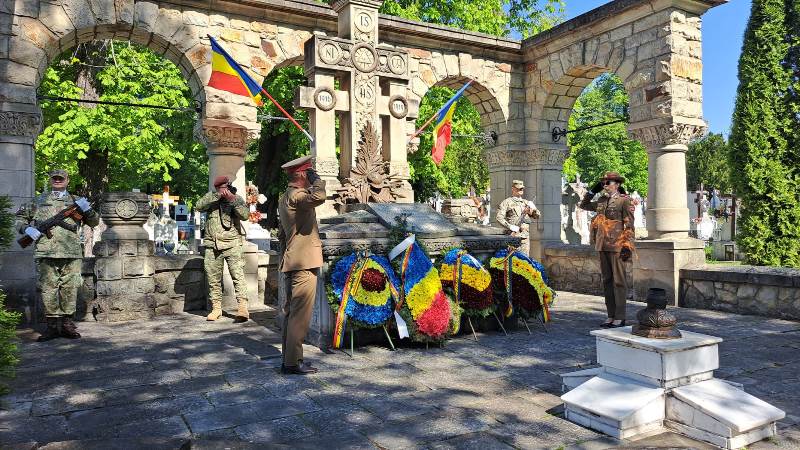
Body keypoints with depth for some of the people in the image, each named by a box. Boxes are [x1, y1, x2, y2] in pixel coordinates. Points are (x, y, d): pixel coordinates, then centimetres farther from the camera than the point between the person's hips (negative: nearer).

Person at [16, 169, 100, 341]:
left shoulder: (76, 201, 18)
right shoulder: (38, 201, 18)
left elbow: (94, 222, 15)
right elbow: (20, 217, 24)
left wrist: (87, 209, -5)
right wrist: (27, 228, 3)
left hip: (72, 252, 0)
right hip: (46, 251, 0)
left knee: (70, 288, 1)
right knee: (48, 288, -1)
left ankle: (67, 323, 9)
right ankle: (53, 325, 6)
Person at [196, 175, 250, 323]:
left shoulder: (237, 198, 5)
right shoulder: (211, 197, 10)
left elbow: (245, 215, -10)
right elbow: (198, 206, -8)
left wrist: (232, 199, -17)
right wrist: (217, 196, -15)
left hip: (232, 244, -3)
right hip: (212, 245, 3)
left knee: (238, 275, -13)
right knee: (213, 278, 7)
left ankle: (242, 308, -16)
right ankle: (216, 308, 17)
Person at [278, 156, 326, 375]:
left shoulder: (285, 198, 19)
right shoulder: (296, 195, -14)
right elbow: (318, 197, -35)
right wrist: (317, 180, -17)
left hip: (292, 262, 11)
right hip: (304, 263, -11)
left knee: (291, 312, 13)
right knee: (301, 313, -6)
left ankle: (288, 359, 20)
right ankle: (293, 362, -2)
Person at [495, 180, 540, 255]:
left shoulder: (526, 203, 20)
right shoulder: (506, 202, 2)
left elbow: (538, 216, 18)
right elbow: (499, 217, -8)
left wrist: (533, 209, -4)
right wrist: (510, 226, -18)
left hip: (525, 237, 5)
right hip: (512, 236, -5)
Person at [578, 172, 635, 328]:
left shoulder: (624, 200, -4)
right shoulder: (601, 201, 14)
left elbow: (629, 226, -7)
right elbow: (583, 205, 28)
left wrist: (627, 246, -13)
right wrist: (593, 191, 15)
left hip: (617, 246, -7)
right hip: (603, 245, 7)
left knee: (618, 281, -3)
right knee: (607, 280, 9)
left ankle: (620, 317, 3)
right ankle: (611, 316, 17)